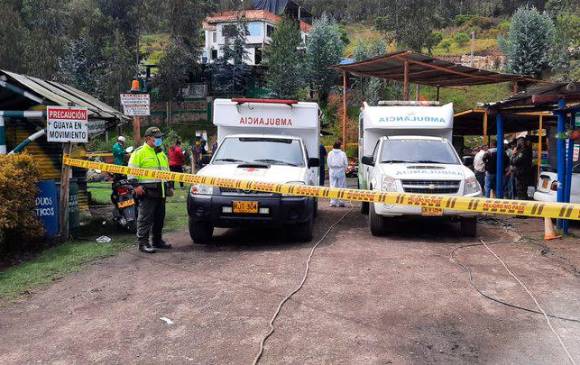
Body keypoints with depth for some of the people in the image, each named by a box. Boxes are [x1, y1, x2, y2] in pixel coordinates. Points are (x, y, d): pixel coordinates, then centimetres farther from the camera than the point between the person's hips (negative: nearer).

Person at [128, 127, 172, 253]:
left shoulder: (162, 154, 21)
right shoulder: (139, 152, -4)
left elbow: (167, 171, 29)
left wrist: (169, 186, 25)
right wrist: (136, 185, -17)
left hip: (161, 191, 8)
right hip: (148, 191, -8)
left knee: (159, 217, 13)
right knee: (146, 218, -8)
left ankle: (157, 240, 24)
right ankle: (143, 242, -3)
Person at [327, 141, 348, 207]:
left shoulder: (330, 153, -1)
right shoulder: (343, 153, -4)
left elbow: (329, 163, -2)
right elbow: (346, 163, -2)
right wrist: (345, 169, 13)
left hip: (332, 171, 1)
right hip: (341, 172, -1)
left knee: (333, 186, 5)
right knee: (341, 187, 4)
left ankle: (333, 202, 1)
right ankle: (340, 202, 3)